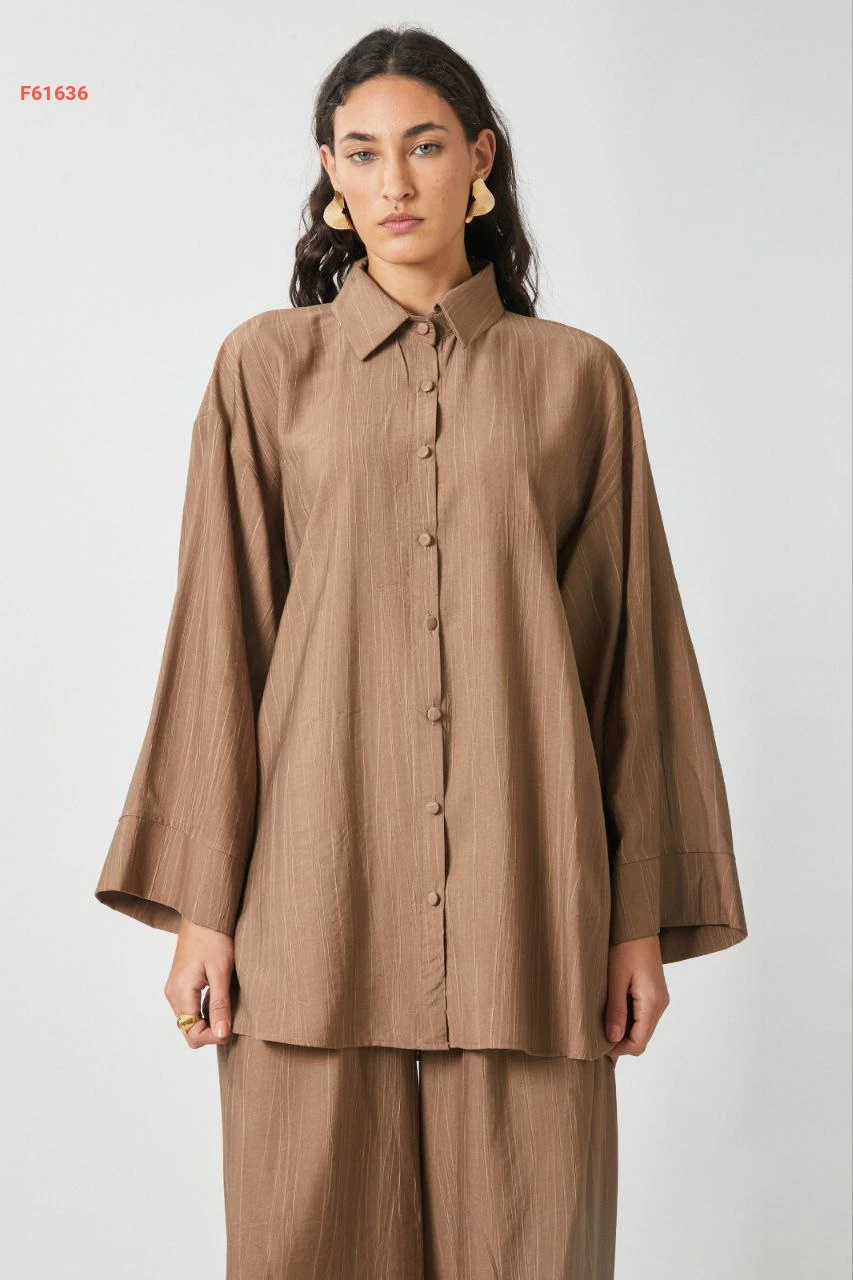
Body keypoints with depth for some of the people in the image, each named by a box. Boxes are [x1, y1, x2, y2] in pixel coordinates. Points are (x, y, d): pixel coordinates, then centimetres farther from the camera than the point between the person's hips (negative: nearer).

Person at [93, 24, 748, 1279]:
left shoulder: (576, 377, 7)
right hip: (318, 888, 0)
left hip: (522, 898, 1)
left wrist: (644, 913, 3)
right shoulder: (266, 366, 7)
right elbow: (219, 637, 4)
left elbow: (630, 648, 7)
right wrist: (200, 901, -1)